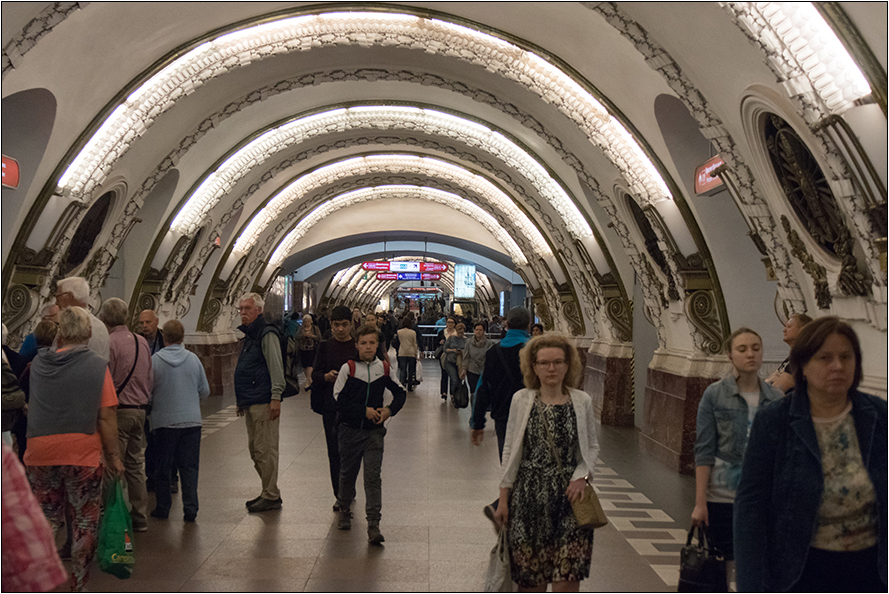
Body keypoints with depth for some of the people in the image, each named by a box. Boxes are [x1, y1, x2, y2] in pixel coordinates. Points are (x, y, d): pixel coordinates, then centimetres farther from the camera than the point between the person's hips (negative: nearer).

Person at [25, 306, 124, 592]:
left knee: (47, 520, 17)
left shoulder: (38, 363, 4)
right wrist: (114, 456, 1)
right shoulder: (98, 366, -6)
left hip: (40, 452, 3)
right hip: (82, 453, -3)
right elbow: (107, 417, -9)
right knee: (85, 523, 10)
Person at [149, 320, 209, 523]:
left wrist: (154, 404, 18)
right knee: (189, 466, 6)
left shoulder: (155, 360, -7)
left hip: (164, 420, -1)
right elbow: (205, 391, 5)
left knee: (163, 466, 12)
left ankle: (163, 507, 19)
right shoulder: (193, 359, -1)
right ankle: (190, 509, 4)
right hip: (191, 420, 1)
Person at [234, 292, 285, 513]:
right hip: (250, 403, 10)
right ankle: (268, 493, 23)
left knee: (265, 450, -6)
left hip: (264, 403, -10)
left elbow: (276, 367, -17)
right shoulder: (247, 336, 20)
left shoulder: (267, 334, -10)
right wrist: (241, 401, 25)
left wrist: (276, 397, -22)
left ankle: (271, 496, 2)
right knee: (255, 449, 14)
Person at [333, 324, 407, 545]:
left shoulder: (385, 369, 1)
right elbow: (339, 399, -10)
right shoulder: (348, 368, -7)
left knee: (373, 476, -6)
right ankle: (344, 511, 37)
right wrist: (364, 411, -14)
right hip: (350, 429, 0)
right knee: (347, 473, 14)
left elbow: (400, 393, 13)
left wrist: (390, 410, -5)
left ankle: (373, 524, -4)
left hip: (374, 430, 0)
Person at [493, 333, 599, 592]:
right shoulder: (521, 400, 0)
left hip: (569, 495, 0)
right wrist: (504, 498, 3)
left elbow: (593, 446, 13)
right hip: (529, 495, 0)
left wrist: (582, 475, -5)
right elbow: (510, 451, 4)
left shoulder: (582, 401, 2)